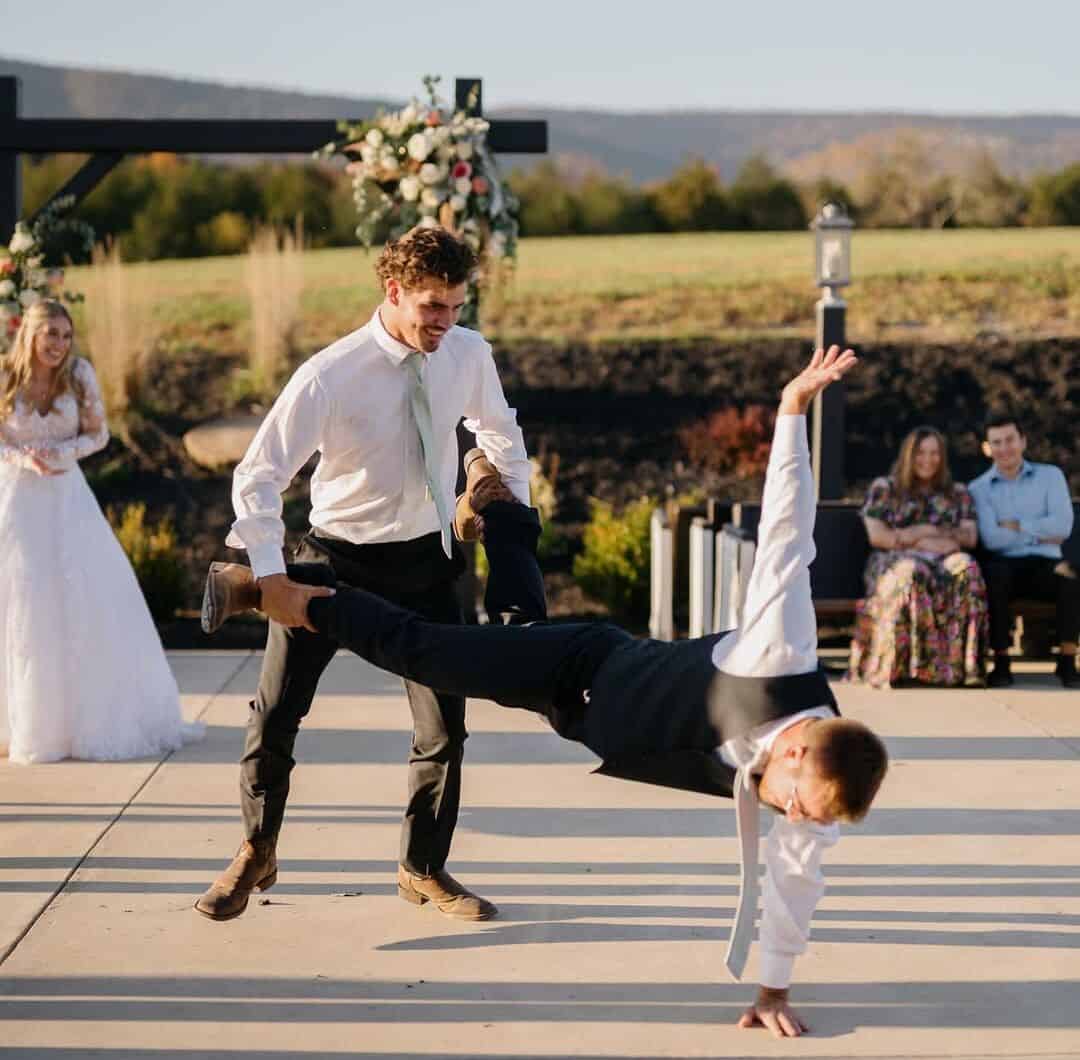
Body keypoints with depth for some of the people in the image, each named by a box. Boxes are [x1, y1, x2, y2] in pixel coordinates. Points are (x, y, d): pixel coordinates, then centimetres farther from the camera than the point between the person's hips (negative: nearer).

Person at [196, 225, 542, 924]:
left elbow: (498, 427, 13)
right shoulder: (328, 379, -24)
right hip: (338, 558, -3)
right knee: (276, 714, 3)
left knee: (445, 725, 7)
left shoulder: (469, 354, -9)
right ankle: (256, 854, 26)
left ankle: (424, 870, 27)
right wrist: (271, 578, -32)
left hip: (425, 559, 4)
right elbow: (258, 477, -24)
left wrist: (518, 509, 14)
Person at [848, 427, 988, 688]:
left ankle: (963, 665, -43)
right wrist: (922, 541, -6)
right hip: (894, 559, -2)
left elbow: (970, 537, 11)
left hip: (945, 557, 2)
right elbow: (876, 536, 5)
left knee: (967, 569, -36)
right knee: (912, 574, -41)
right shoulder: (884, 488, 18)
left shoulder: (958, 494, 24)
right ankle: (907, 666, -47)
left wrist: (919, 532, -3)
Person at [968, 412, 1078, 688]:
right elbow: (991, 539, -6)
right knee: (994, 573, -37)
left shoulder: (1050, 476, 12)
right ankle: (1001, 662, -28)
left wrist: (1015, 526, -4)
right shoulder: (979, 489, 11)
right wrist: (1040, 533, -4)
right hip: (1005, 564, 0)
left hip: (1044, 564, 0)